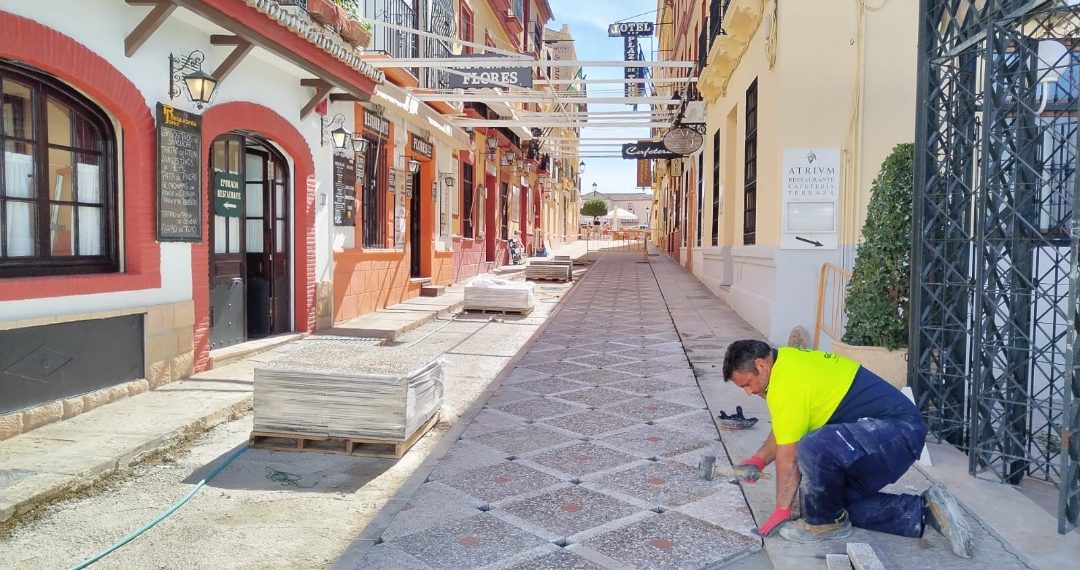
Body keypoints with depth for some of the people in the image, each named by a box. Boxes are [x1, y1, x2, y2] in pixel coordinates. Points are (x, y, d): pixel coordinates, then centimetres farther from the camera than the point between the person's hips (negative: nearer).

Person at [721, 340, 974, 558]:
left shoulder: (786, 382, -21)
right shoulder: (788, 361, 10)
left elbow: (788, 457, -14)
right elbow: (785, 430, 24)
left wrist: (781, 512, -4)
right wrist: (758, 460, 16)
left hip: (898, 431, -11)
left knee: (814, 448, -32)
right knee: (840, 500, 13)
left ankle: (825, 522, -7)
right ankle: (925, 511, 12)